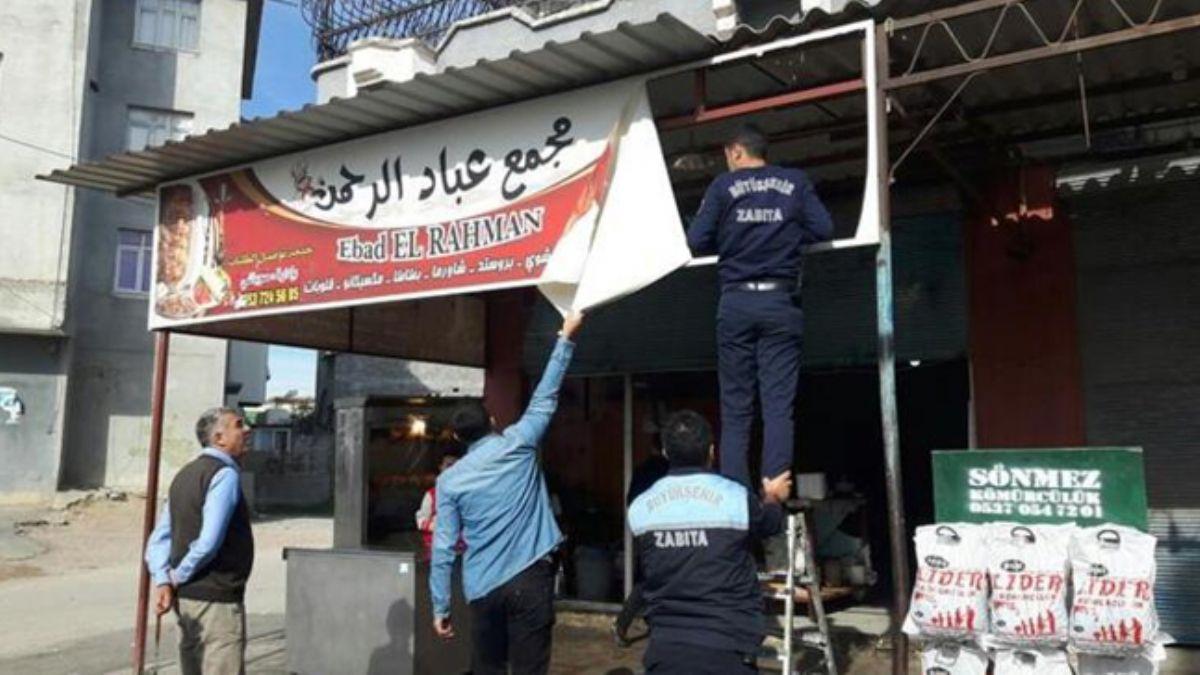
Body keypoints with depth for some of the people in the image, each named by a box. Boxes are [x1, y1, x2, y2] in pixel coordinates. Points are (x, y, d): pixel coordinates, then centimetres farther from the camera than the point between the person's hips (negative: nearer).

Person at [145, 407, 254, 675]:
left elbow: (158, 538, 11)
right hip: (216, 598, -9)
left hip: (186, 597, 9)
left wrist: (163, 582, 0)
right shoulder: (225, 474, -14)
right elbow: (210, 540, -23)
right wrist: (179, 576, -9)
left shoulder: (185, 475, 14)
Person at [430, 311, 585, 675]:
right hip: (530, 578, -2)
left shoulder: (449, 479, 4)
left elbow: (442, 549, 1)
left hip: (483, 589, 2)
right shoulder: (518, 444, 0)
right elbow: (545, 397, 7)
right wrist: (566, 337, 15)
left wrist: (440, 608, 7)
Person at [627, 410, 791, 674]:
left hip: (666, 648, 3)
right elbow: (770, 525, 15)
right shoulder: (737, 498, -8)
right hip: (726, 649, -2)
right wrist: (773, 498, 38)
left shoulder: (640, 508, 1)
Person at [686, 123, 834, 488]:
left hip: (737, 302, 0)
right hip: (781, 301, 1)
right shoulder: (796, 182, 8)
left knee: (735, 409, 4)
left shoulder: (723, 186, 3)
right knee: (779, 406, -1)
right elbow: (823, 229, 1)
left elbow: (697, 242, -2)